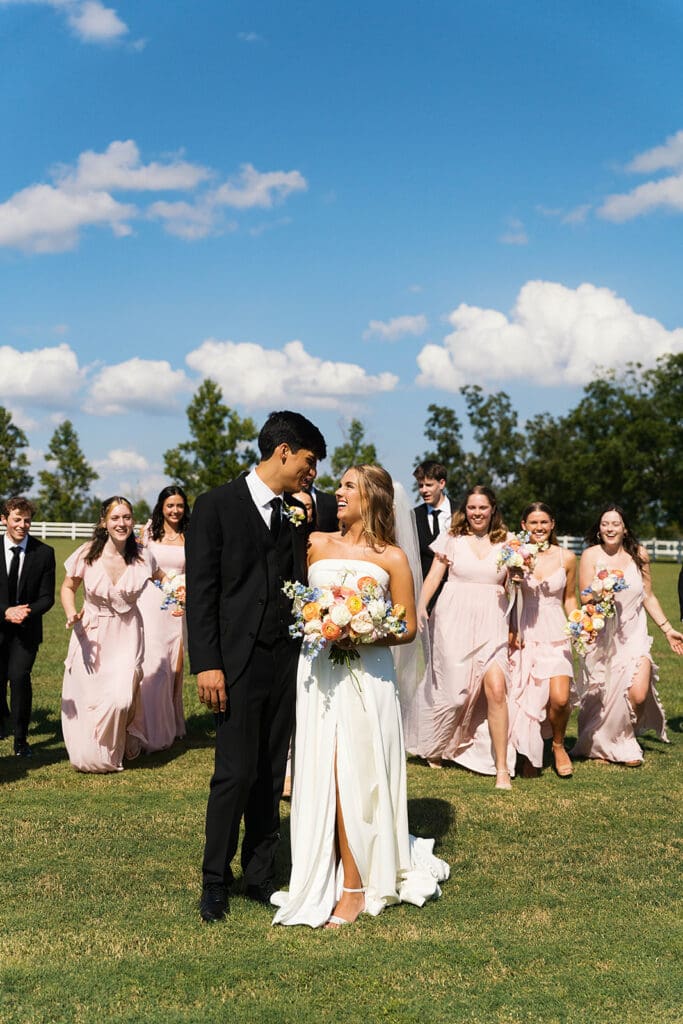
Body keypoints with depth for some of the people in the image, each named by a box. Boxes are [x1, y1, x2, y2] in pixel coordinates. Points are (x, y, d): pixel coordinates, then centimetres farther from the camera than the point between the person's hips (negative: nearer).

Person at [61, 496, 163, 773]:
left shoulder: (142, 557, -8)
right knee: (89, 700, 7)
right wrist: (71, 614, -15)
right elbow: (68, 587, 3)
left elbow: (161, 577, 15)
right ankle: (91, 755, 36)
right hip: (91, 636, 0)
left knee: (122, 698, -13)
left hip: (127, 635, 0)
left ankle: (118, 750, 19)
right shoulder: (88, 554, -12)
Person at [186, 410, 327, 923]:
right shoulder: (217, 504, -3)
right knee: (236, 772, -3)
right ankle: (215, 881, 16)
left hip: (287, 661, 5)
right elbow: (201, 590, -8)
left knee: (272, 773, 11)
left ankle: (261, 875, 24)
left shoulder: (297, 514, 12)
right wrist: (206, 664, -12)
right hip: (239, 662, -5)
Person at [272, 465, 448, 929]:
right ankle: (324, 878, 17)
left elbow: (408, 628, 0)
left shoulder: (392, 558, 1)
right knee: (320, 776, 4)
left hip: (366, 676, -3)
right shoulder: (316, 544, 9)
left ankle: (355, 886, 8)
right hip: (319, 674, 3)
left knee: (356, 776, -3)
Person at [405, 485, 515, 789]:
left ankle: (502, 767, -5)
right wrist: (421, 606, -13)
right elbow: (433, 576, 0)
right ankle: (436, 746, 32)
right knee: (455, 688, 4)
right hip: (454, 621, -1)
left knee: (496, 688, -13)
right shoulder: (452, 538, 5)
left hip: (491, 624, 1)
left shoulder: (504, 544, 10)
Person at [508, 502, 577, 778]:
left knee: (560, 698, -13)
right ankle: (530, 755, 23)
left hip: (556, 634, 0)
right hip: (523, 634, 0)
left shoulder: (566, 557, 4)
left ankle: (558, 745, 17)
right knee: (525, 698, -2)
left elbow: (569, 598, 14)